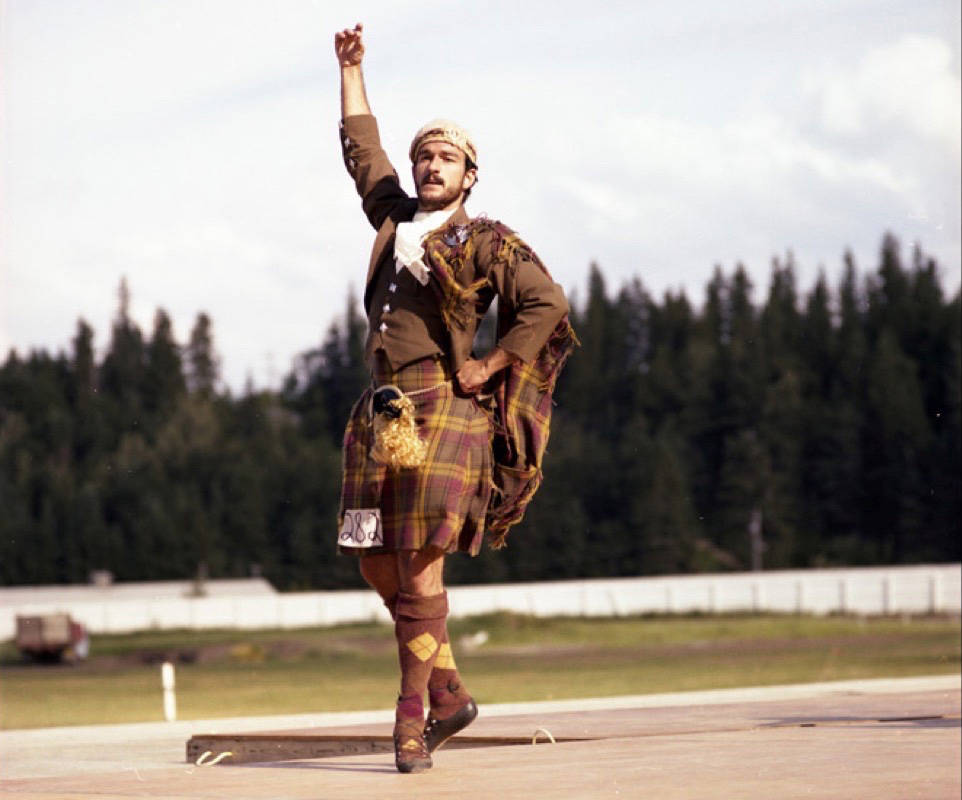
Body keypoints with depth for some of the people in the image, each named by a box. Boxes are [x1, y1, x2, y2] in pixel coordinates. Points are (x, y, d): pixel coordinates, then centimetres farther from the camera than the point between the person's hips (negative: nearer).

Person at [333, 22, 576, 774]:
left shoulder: (485, 243, 0)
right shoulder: (396, 220, 17)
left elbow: (548, 305, -8)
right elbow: (361, 146, 30)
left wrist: (489, 368, -10)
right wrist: (352, 69, 34)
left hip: (443, 412, -6)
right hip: (382, 415, 6)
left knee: (418, 571, -10)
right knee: (379, 568, 5)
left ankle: (413, 714, -6)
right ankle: (450, 694, 18)